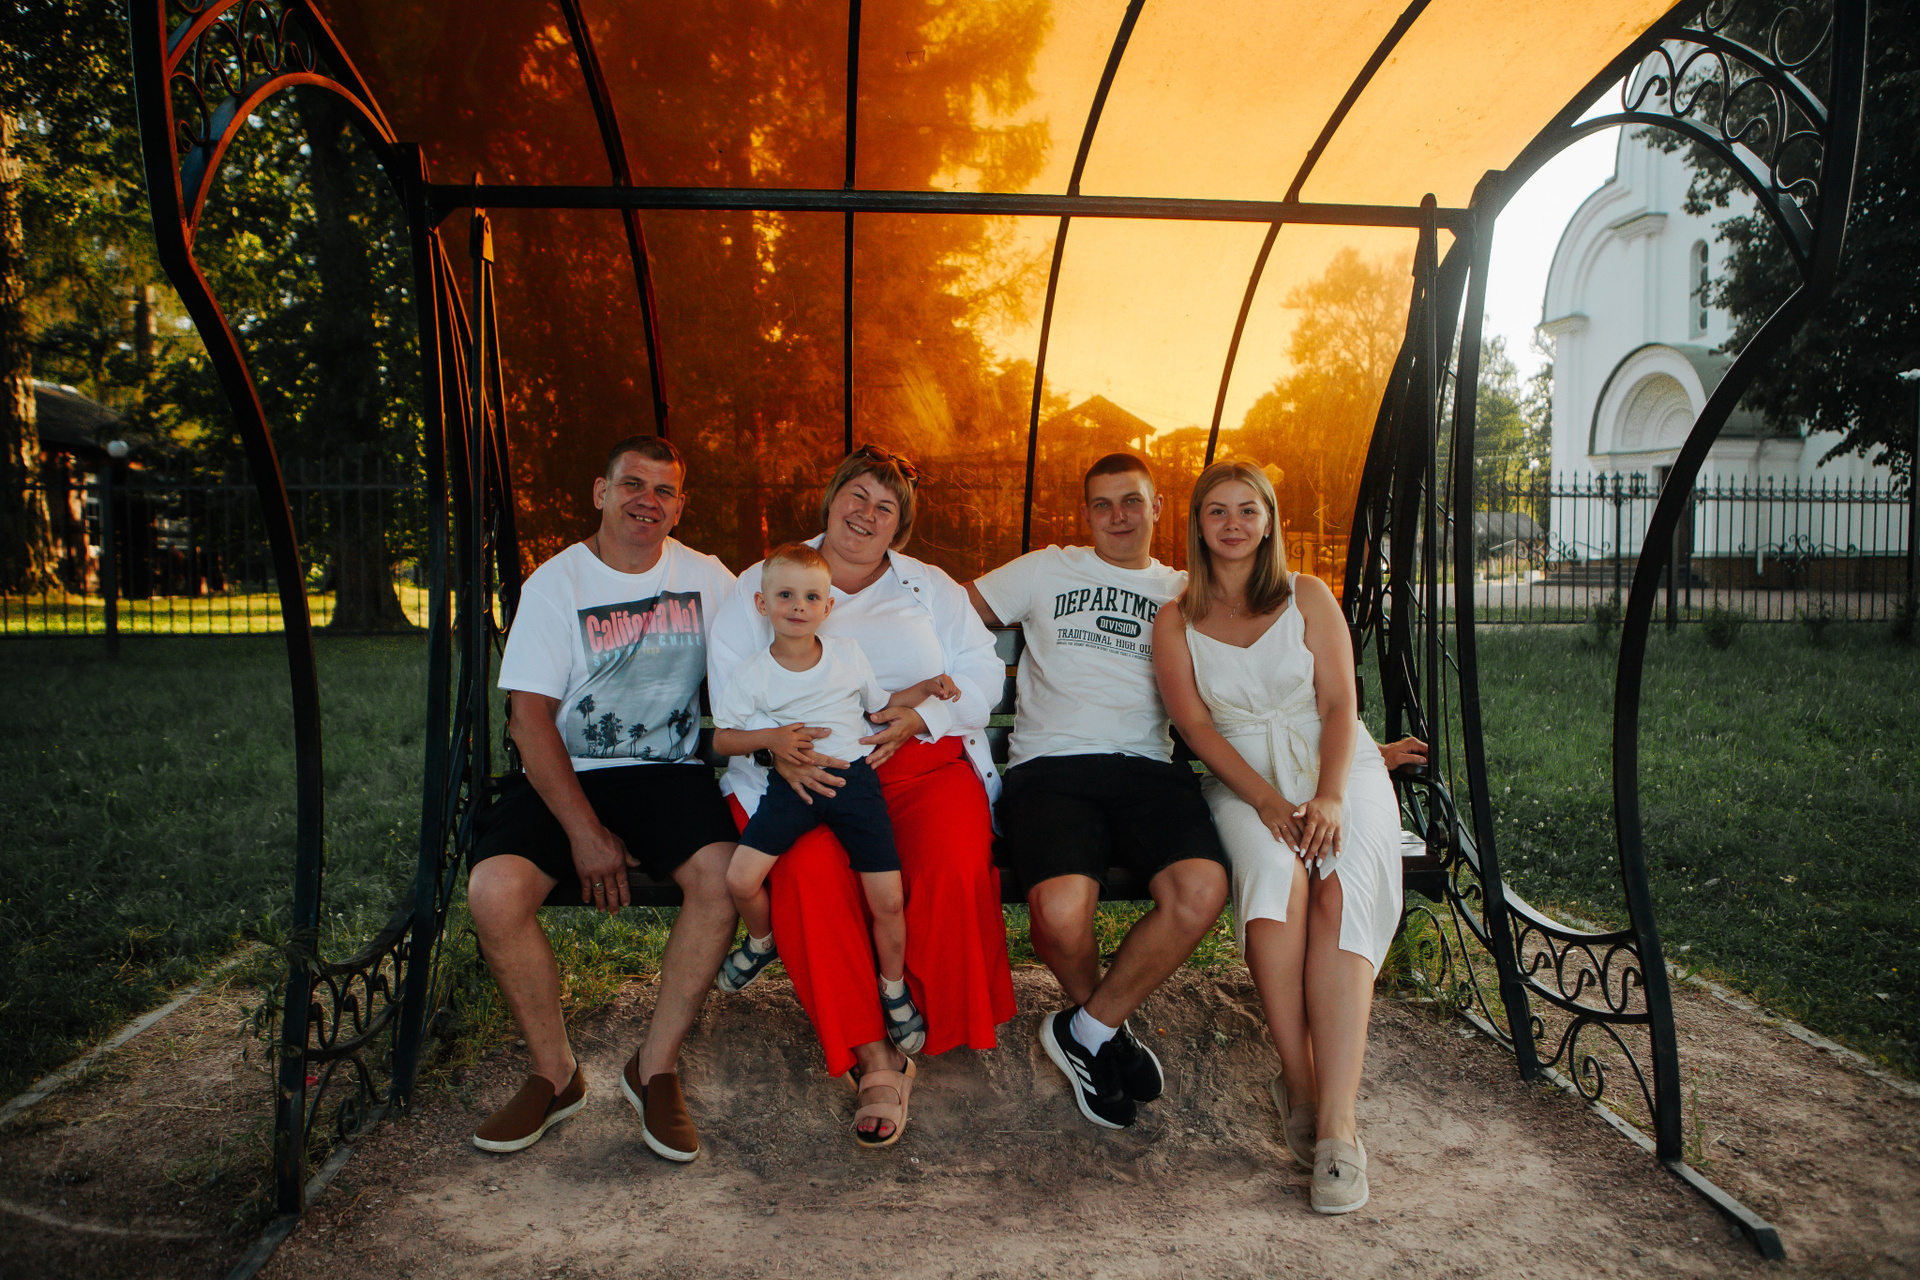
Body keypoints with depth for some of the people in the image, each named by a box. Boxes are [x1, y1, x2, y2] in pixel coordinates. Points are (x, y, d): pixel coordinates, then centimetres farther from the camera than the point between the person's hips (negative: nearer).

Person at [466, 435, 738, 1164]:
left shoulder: (706, 578, 8)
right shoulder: (555, 583, 0)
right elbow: (531, 716, -6)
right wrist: (584, 831, -15)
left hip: (670, 773, 1)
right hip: (567, 776, 0)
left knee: (724, 876, -29)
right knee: (492, 890, -26)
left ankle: (654, 1070, -10)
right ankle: (556, 1075, -3)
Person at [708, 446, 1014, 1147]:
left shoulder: (931, 588, 18)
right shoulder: (759, 588, 13)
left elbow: (981, 672, 8)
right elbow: (729, 697, 4)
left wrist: (916, 717, -11)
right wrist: (777, 747, -16)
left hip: (922, 762, 1)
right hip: (805, 772, -1)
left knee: (956, 866, -29)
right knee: (809, 873, -32)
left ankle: (926, 1024, -6)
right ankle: (874, 1060, -21)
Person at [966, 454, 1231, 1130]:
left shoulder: (1185, 592, 22)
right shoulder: (1046, 571, 20)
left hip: (1146, 768, 2)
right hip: (1050, 766, -2)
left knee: (1202, 891, -28)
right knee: (1061, 910, -30)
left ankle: (1086, 1029, -4)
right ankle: (1105, 1020, 7)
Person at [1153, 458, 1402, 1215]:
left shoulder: (1309, 598, 10)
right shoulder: (1175, 623, 10)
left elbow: (1340, 704, 0)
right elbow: (1196, 725, -1)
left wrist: (1331, 797, -17)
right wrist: (1266, 798, -16)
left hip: (1339, 771, 0)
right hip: (1244, 781, 0)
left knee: (1341, 889, -29)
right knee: (1275, 877, -33)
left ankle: (1337, 1123, -31)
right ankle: (1299, 1087, -19)